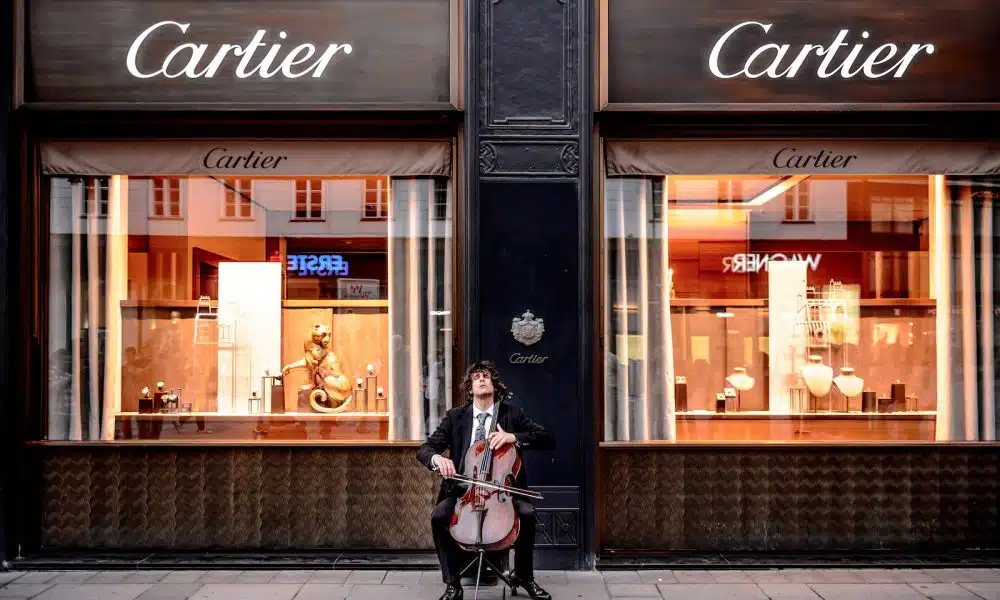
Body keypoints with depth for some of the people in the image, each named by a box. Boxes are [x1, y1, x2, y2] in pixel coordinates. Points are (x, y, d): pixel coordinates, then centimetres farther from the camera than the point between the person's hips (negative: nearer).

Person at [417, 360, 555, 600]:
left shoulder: (512, 413, 3)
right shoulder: (455, 417, 6)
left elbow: (548, 440, -6)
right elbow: (424, 449, 0)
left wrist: (513, 437, -22)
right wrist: (437, 458, -25)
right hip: (464, 488, 1)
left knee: (527, 513, -28)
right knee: (439, 516, -27)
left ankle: (523, 576, -3)